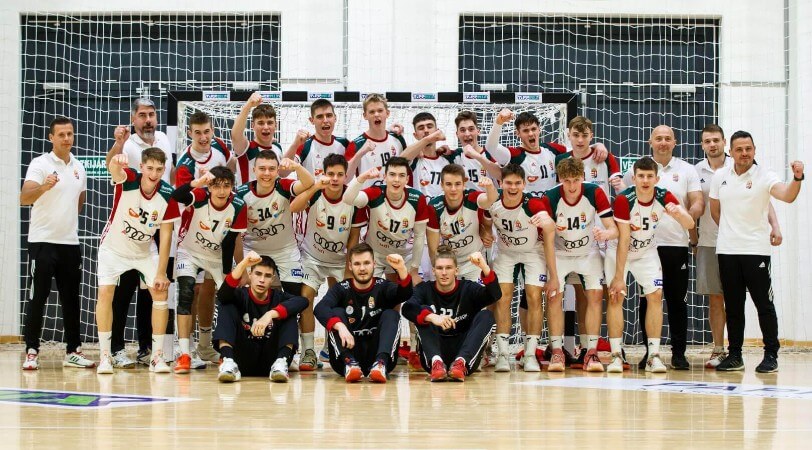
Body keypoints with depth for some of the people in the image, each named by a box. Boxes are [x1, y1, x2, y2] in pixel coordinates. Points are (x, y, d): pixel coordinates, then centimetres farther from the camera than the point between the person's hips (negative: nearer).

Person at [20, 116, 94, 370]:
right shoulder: (40, 164, -9)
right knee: (37, 298, -3)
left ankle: (73, 352, 15)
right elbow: (24, 198, -23)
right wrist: (44, 187, -41)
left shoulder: (78, 167, 11)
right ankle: (31, 352, 2)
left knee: (71, 299, 9)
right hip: (42, 242, -5)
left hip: (70, 243, 5)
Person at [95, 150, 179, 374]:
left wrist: (161, 273, -15)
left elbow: (166, 235, -13)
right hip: (114, 247, -2)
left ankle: (157, 356, 2)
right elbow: (114, 171, -51)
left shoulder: (168, 195, -20)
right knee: (105, 292, -14)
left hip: (145, 251, 2)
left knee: (160, 293, -8)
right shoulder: (128, 180, -26)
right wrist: (116, 162, -77)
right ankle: (105, 356, -4)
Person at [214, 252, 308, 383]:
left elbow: (302, 301, -18)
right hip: (242, 361, -1)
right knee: (226, 305, -14)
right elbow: (222, 295, -24)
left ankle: (281, 362, -32)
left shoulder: (277, 297, 4)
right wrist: (243, 264, -38)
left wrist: (270, 314, -33)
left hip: (270, 361, 1)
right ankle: (228, 362, -34)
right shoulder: (242, 295, 2)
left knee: (288, 312, -12)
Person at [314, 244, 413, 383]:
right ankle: (349, 362, -36)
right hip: (347, 352, 0)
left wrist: (402, 269, -38)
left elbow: (405, 294, -18)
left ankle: (381, 363, -40)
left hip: (376, 354, 0)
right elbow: (320, 308, -17)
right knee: (336, 313, -15)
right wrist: (340, 326, -36)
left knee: (391, 315, -16)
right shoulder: (341, 289, 4)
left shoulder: (383, 287, 5)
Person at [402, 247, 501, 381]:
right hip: (433, 355, 0)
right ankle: (436, 363, -39)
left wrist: (484, 267, -35)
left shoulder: (468, 289, 3)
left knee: (486, 316, -17)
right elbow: (408, 308, -19)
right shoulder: (425, 289, 3)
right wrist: (432, 317, -39)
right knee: (424, 314, -18)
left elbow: (495, 295, -18)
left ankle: (460, 363, -38)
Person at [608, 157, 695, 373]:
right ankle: (616, 355, -9)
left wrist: (677, 213, -49)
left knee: (655, 295, -8)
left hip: (646, 252, 3)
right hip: (619, 251, -3)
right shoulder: (624, 200, -28)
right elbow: (623, 240, -27)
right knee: (615, 296, -12)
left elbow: (689, 224, -26)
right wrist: (619, 276, -27)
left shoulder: (664, 197, -18)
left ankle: (653, 355, -5)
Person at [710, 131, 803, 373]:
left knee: (764, 305, -1)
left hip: (756, 250, -4)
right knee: (733, 306, 9)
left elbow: (787, 196, -23)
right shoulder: (720, 176, 7)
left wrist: (797, 178, -41)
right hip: (727, 251, 4)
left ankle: (771, 355, 7)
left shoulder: (764, 176, -6)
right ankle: (734, 355, 16)